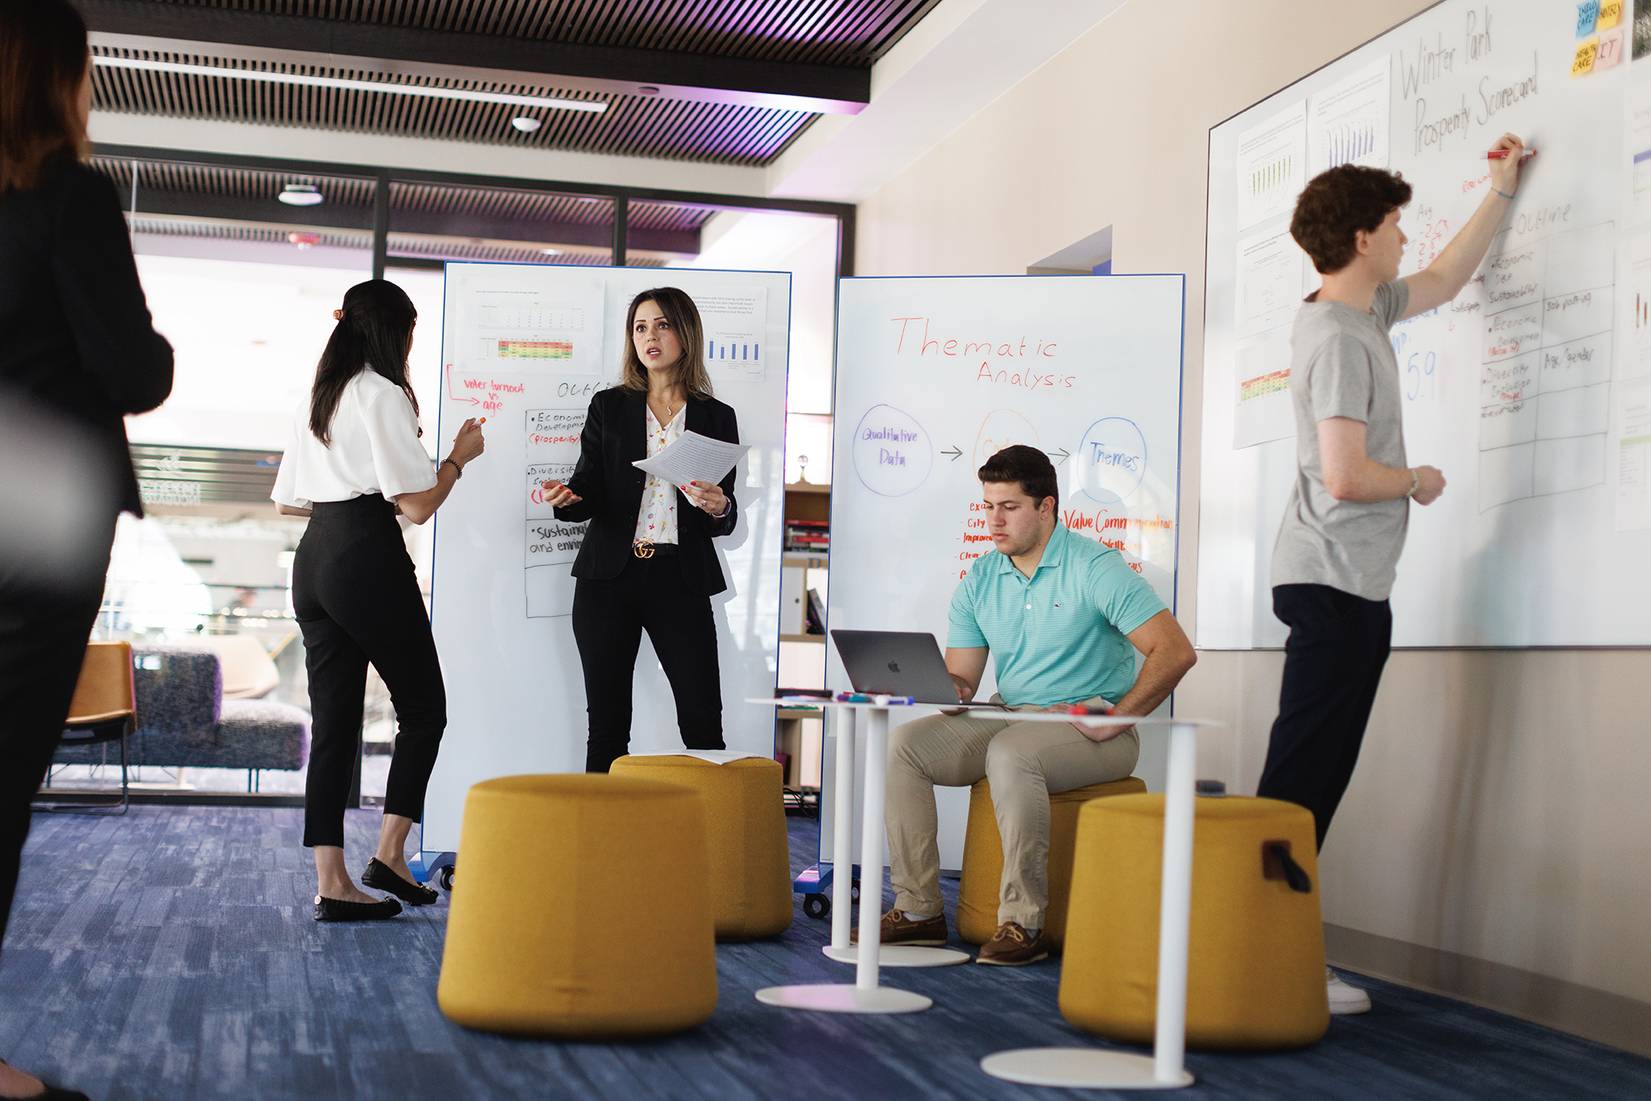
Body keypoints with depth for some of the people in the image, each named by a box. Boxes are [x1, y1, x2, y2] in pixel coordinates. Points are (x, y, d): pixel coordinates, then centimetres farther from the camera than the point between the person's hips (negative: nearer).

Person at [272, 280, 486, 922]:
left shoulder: (315, 400, 19)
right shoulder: (383, 395, -7)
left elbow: (287, 501, 23)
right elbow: (417, 506, -12)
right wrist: (459, 457, 2)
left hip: (312, 558, 8)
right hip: (368, 559, -8)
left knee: (333, 722, 5)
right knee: (423, 708, 4)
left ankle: (331, 882, 3)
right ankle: (389, 855, -1)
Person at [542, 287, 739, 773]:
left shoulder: (716, 418, 8)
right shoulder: (608, 407, 8)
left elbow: (727, 519, 8)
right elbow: (589, 493, 4)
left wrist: (719, 508, -15)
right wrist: (567, 498, -19)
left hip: (681, 580, 0)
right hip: (610, 577, 0)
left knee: (703, 724, -4)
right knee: (607, 723, 3)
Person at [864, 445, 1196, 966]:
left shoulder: (1094, 567, -10)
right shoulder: (979, 579, 9)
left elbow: (1175, 651, -16)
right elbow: (961, 677, 9)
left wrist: (1115, 720, -20)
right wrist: (948, 688, -16)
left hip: (1089, 729, -6)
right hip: (1010, 721, 6)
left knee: (1010, 752, -37)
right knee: (904, 743, -13)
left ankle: (1023, 923, -28)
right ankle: (919, 908, -11)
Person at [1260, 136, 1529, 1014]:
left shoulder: (1363, 310, 15)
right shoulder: (1339, 339, -15)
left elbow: (1444, 280, 34)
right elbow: (1347, 476, -22)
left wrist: (1503, 190, 37)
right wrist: (1421, 480, -4)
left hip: (1344, 584, 10)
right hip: (1336, 583, -10)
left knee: (1309, 782, 8)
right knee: (1301, 783, -9)